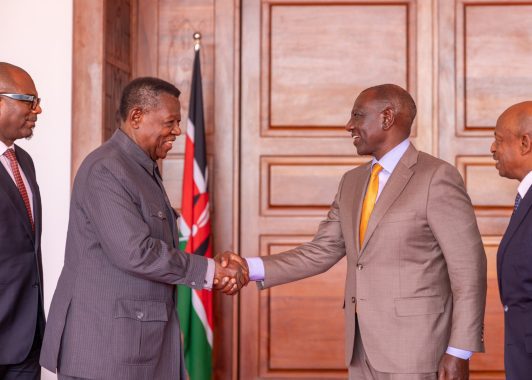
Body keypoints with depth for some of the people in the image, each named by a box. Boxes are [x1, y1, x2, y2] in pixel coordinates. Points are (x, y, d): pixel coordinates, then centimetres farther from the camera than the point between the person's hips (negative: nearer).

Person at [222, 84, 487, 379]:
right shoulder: (352, 182, 12)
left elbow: (468, 268, -12)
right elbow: (321, 252, 10)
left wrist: (459, 352, -15)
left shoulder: (436, 177, -10)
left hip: (414, 346, -7)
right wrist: (251, 268, -3)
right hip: (362, 346, 7)